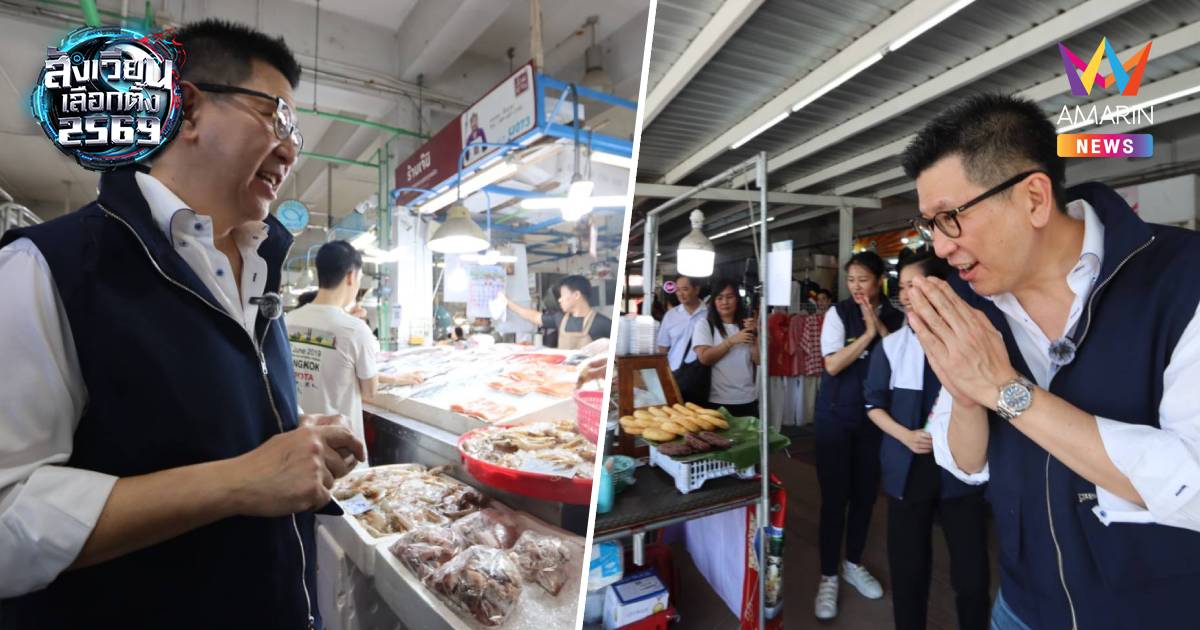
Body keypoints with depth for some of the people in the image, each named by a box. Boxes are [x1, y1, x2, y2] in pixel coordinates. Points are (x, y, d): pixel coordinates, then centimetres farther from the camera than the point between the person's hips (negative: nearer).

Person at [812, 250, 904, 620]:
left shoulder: (896, 318, 2)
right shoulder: (839, 313, -7)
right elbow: (832, 365, -14)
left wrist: (881, 328, -17)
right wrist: (868, 333, -18)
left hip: (876, 417, 3)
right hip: (836, 416, -3)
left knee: (865, 493, 14)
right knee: (834, 496, 1)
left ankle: (853, 564, 34)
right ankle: (829, 576, 16)